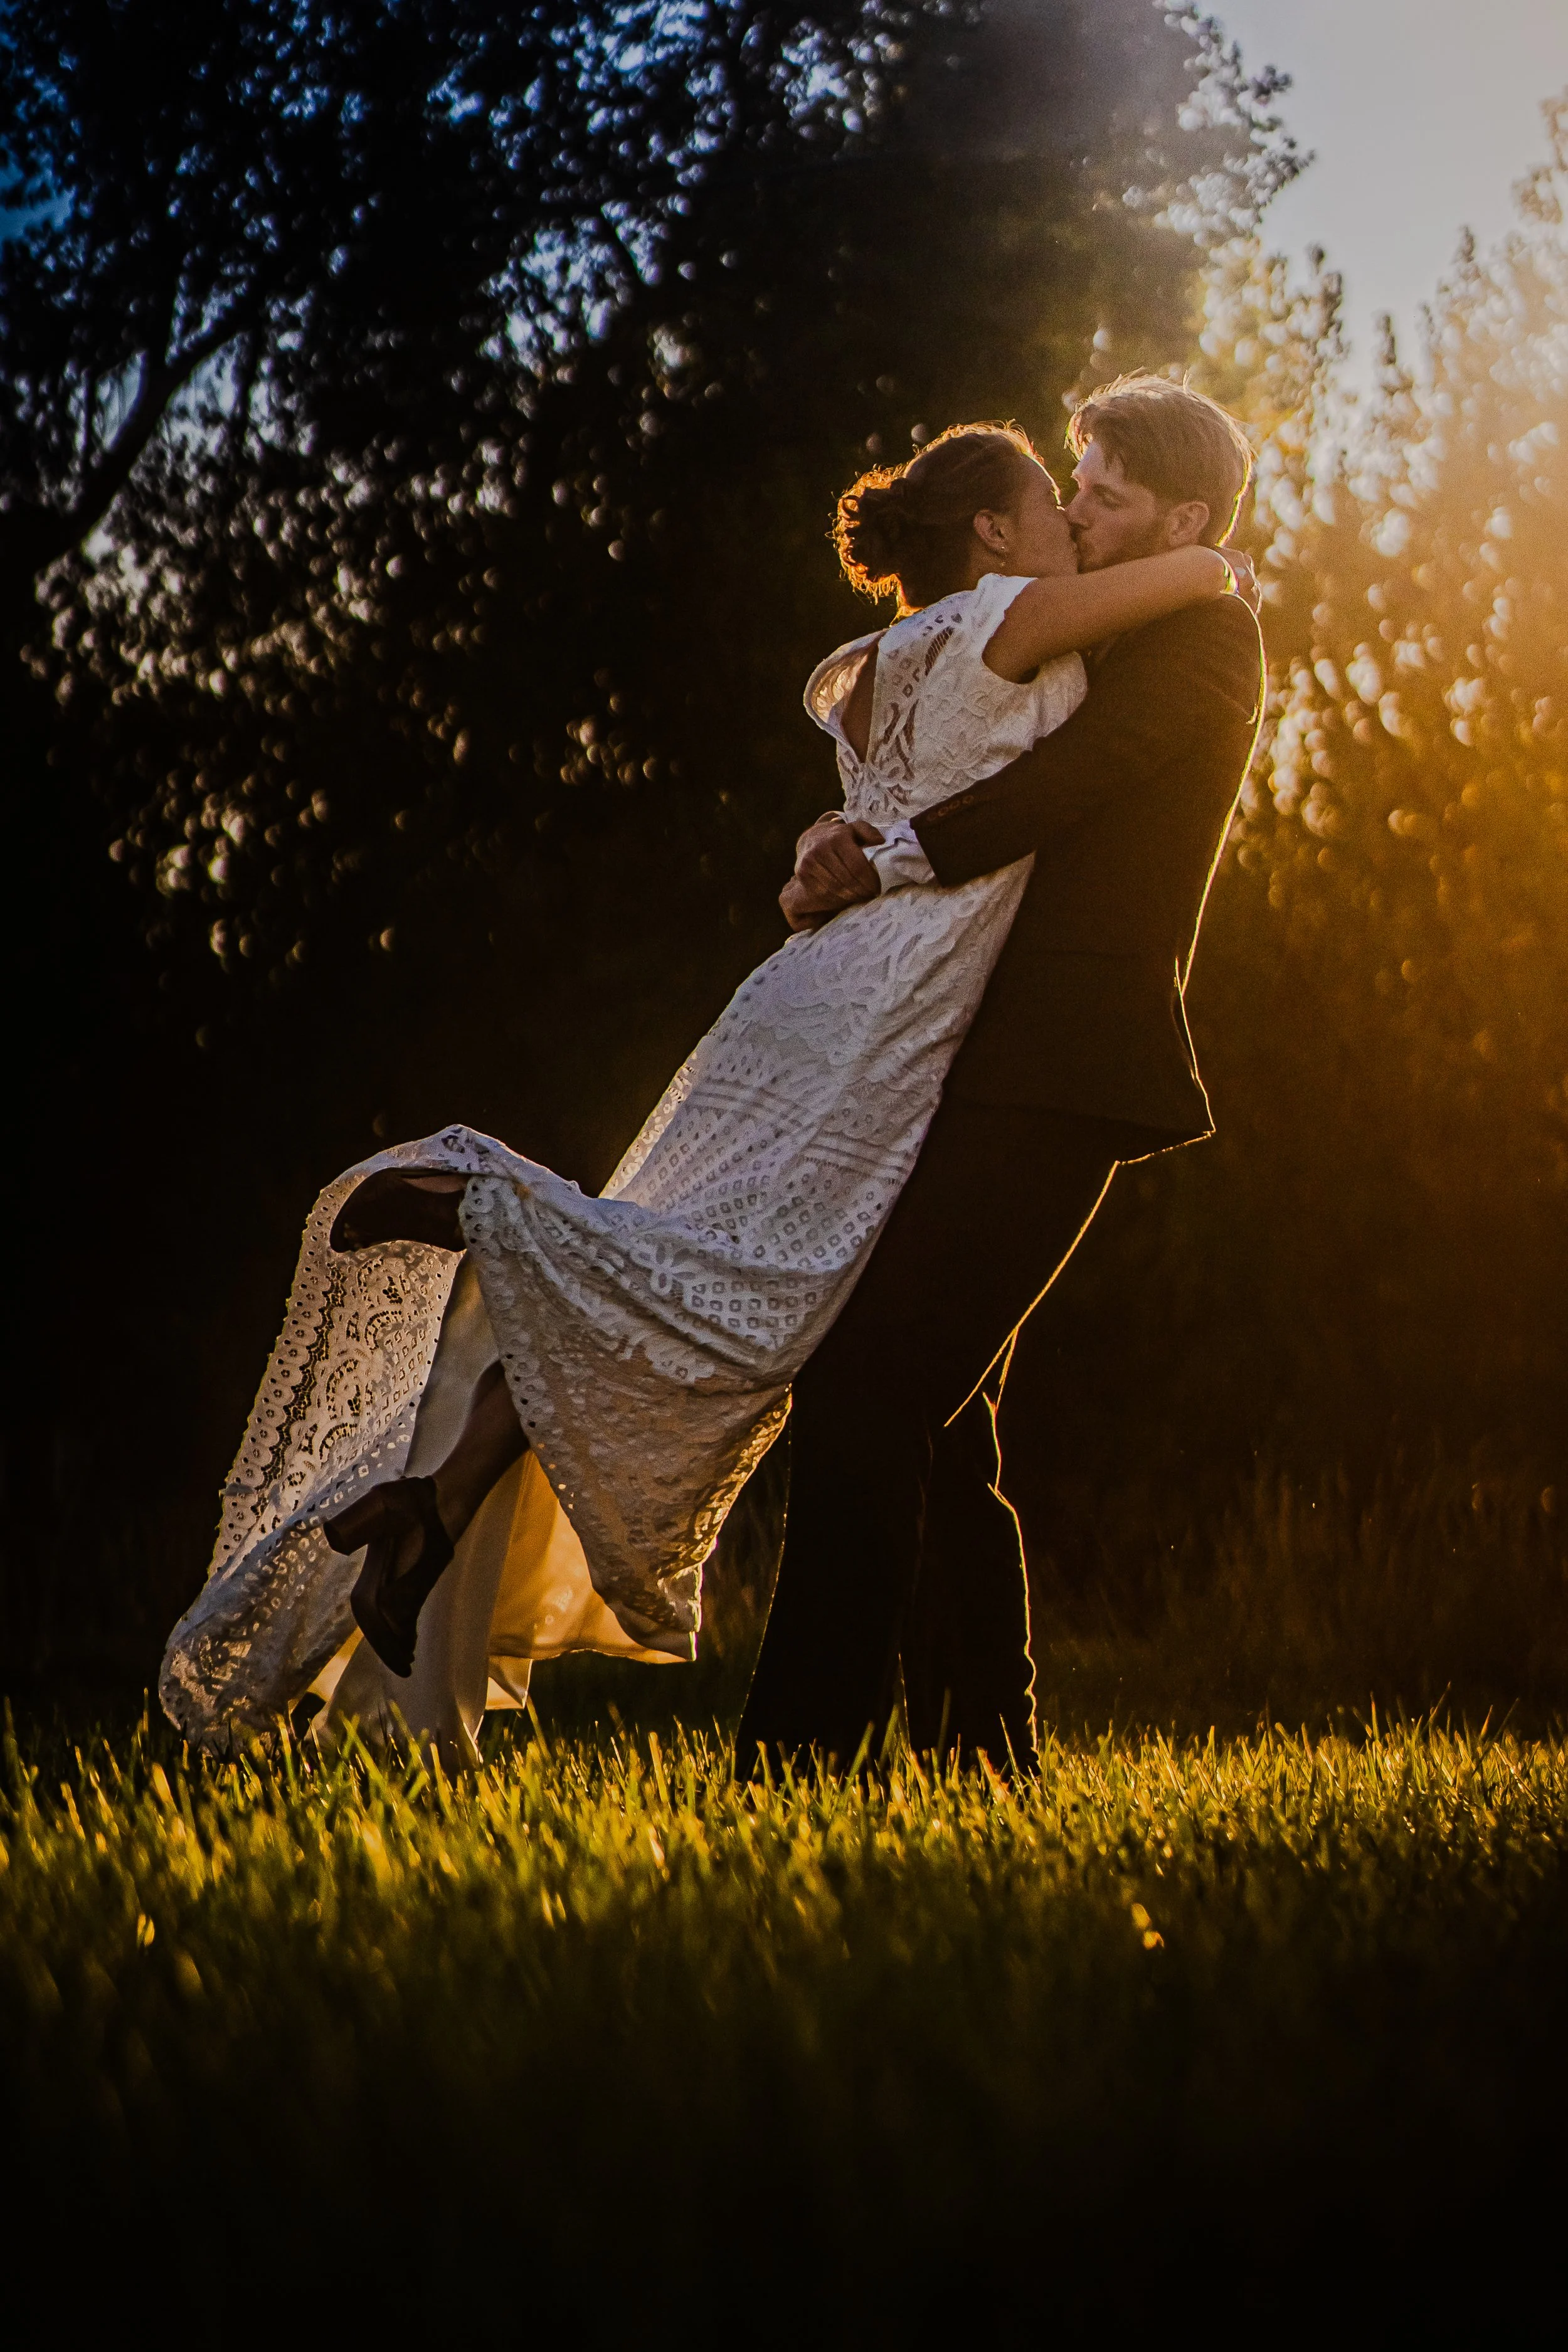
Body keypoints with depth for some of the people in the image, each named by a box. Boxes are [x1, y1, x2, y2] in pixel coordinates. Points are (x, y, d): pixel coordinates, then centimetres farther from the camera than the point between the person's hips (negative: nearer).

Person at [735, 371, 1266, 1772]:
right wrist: (847, 842, -2)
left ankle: (806, 1752, -19)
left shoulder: (1204, 635, -1)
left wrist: (882, 861, -9)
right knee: (939, 1433, 11)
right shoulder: (1098, 653, 28)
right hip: (998, 1076, 10)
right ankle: (985, 1751, 17)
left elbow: (1060, 782, -16)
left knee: (865, 1400, -17)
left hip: (1060, 1072, -10)